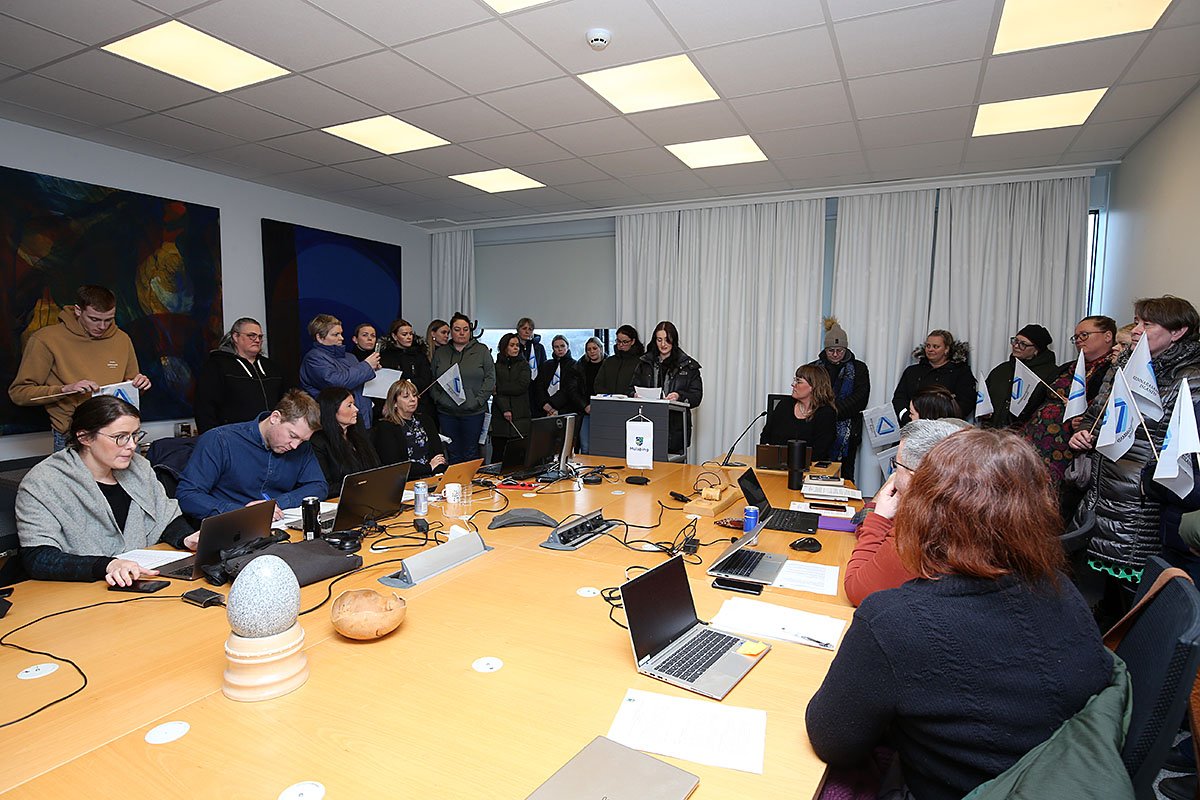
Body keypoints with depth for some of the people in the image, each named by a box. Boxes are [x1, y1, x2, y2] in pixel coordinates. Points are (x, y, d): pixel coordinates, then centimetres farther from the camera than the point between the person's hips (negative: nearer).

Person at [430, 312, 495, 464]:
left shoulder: (482, 350, 3)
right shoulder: (440, 353, 11)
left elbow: (490, 377, -1)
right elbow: (432, 379, 13)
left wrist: (479, 400, -11)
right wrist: (438, 398, -4)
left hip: (473, 412, -2)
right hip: (446, 412, 2)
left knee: (471, 454, 3)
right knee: (453, 455, 8)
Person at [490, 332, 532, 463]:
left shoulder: (524, 365, 10)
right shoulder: (496, 366, 9)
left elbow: (521, 387, -4)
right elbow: (495, 391, -2)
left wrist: (499, 388, -4)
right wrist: (504, 409, -15)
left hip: (520, 417, 0)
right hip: (500, 416, 0)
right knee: (498, 454, 0)